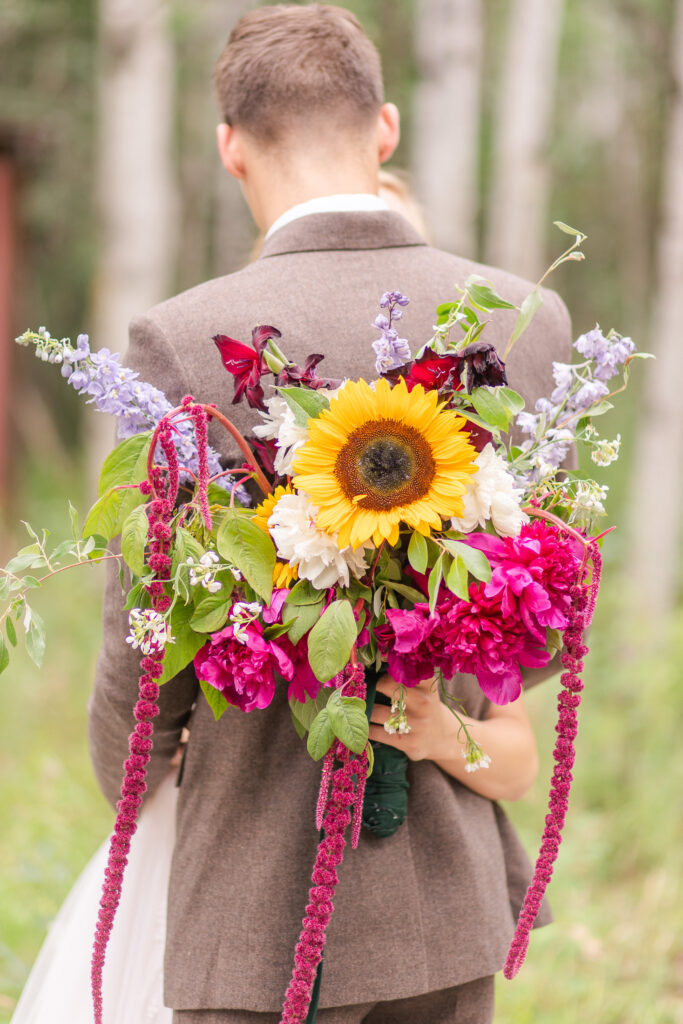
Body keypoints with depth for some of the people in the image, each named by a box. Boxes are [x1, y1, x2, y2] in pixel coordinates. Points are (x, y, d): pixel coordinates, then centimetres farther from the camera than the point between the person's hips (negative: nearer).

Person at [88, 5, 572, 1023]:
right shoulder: (527, 322, -2)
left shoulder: (185, 342, -15)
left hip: (271, 905, -4)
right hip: (452, 896, 4)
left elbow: (148, 649, -8)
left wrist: (133, 786, 13)